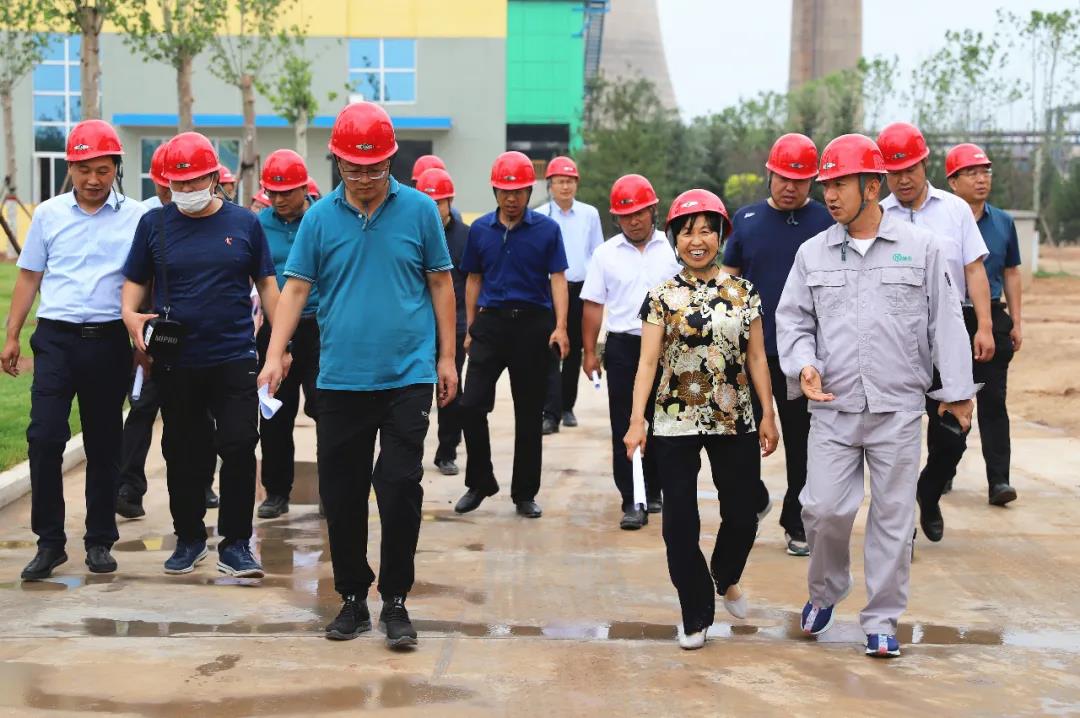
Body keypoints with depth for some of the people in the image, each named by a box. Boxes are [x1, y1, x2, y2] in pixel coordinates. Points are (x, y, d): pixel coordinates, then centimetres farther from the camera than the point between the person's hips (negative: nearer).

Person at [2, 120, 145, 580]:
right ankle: (49, 541, 4)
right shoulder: (49, 214, 6)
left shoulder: (136, 217, 0)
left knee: (104, 444, 8)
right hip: (55, 338, 1)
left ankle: (100, 541, 18)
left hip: (109, 341, -1)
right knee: (44, 438, -7)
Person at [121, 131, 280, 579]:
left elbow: (266, 284, 8)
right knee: (182, 453, 11)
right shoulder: (154, 224, 4)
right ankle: (189, 538, 26)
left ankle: (235, 544, 7)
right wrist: (130, 314, -10)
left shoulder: (244, 224, 2)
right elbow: (136, 280, 11)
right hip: (175, 362, 1)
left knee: (239, 449, -5)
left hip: (234, 358, -1)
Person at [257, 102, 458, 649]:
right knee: (340, 494, 7)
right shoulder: (320, 217, 3)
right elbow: (295, 287, 1)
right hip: (339, 379, 2)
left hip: (407, 376, -2)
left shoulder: (419, 210, 0)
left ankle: (395, 600, 10)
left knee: (400, 489, -3)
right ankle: (353, 598, 22)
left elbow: (440, 284, 6)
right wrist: (274, 356, -9)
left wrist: (446, 357, 5)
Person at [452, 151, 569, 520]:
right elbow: (473, 279, 13)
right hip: (491, 322, 2)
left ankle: (525, 493, 16)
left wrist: (560, 327, -15)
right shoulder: (480, 229, 5)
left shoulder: (547, 229, -2)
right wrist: (470, 327, 10)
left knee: (529, 413, 6)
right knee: (472, 405, -6)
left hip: (533, 323, -2)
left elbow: (557, 279, -5)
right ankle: (479, 482, 12)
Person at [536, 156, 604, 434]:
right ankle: (550, 413, -13)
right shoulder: (539, 217, -2)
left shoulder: (589, 214, 6)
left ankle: (567, 406, 24)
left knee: (574, 353, 11)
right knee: (550, 352, -11)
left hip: (580, 289, 3)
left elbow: (597, 254, 11)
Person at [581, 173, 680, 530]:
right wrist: (589, 352, 2)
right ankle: (632, 502, 3)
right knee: (625, 427, -1)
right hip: (623, 347, 0)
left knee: (662, 423, 9)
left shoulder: (673, 249, 2)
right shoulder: (606, 253, 4)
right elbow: (593, 305, 5)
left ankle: (654, 492, 23)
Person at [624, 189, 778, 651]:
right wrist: (637, 420, -13)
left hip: (735, 422, 1)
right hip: (675, 423, -1)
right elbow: (648, 362, -4)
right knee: (680, 523, 1)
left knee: (742, 515, 6)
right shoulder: (662, 297, 0)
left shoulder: (743, 292, 4)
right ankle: (696, 616, 16)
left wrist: (768, 416, 4)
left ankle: (725, 579, 39)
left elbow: (756, 358, 7)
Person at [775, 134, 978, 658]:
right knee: (824, 509, -3)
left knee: (893, 516, 5)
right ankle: (825, 591, 25)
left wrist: (957, 389, 1)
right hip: (832, 407, 1)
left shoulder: (922, 247, 1)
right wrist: (803, 363, -10)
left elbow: (945, 322, 3)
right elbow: (793, 319, 9)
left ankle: (882, 620, 18)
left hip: (899, 409, -1)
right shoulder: (813, 253, 6)